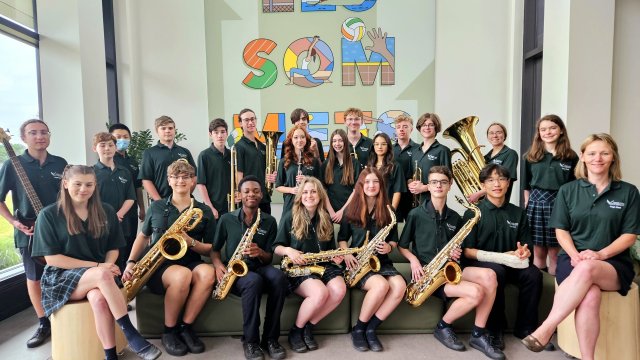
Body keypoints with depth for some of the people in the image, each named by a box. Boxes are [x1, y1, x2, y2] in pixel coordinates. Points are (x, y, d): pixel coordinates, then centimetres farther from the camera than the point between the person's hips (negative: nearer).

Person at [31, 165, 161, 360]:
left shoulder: (106, 212, 4)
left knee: (99, 299, -34)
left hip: (98, 275, 3)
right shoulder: (48, 215, -5)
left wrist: (107, 266, -14)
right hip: (62, 276, -2)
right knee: (102, 275, -36)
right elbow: (52, 258, -10)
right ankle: (131, 334, -32)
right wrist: (98, 267, -18)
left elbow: (113, 248, 9)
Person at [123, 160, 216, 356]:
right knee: (183, 275, -37)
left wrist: (191, 242, -15)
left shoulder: (204, 211, 4)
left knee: (208, 273, -35)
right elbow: (142, 236, 18)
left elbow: (211, 249, 4)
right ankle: (169, 331, -10)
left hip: (191, 263, 1)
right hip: (158, 265, -1)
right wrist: (131, 262, 4)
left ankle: (185, 327, -13)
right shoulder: (156, 207, 8)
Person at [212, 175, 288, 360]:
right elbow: (215, 249, 10)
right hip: (235, 272, -1)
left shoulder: (270, 221, 5)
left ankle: (270, 338, -17)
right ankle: (250, 340, -17)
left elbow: (269, 258, 5)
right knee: (254, 281, -37)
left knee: (279, 277, -33)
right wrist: (218, 265, -11)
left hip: (260, 268, 2)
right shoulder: (226, 219, 4)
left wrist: (260, 252, -19)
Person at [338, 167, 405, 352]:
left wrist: (389, 246, -11)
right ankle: (358, 329, -9)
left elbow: (394, 239, 12)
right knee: (381, 285, -32)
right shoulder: (352, 210, 1)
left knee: (400, 286, -27)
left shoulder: (388, 210, 6)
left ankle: (371, 328, -10)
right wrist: (346, 254, -10)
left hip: (381, 261, 3)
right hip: (358, 262, -3)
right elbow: (342, 238, 9)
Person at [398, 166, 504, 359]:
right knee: (476, 292, -26)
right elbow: (402, 246, 3)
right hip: (428, 273, -5)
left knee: (489, 276, -23)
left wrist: (456, 253, -2)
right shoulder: (416, 214, -2)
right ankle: (443, 327, 1)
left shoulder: (455, 218, 11)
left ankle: (479, 334, -7)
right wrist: (414, 260, -16)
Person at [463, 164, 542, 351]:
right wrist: (501, 256, -22)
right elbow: (467, 251, -11)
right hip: (481, 264, -4)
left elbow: (527, 247, 11)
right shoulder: (473, 213, -5)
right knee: (496, 271, -36)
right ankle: (494, 328, -16)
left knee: (533, 274, -26)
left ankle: (525, 327, -5)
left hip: (511, 264, 4)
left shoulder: (518, 213, 9)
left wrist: (524, 252, -14)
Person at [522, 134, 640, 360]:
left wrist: (600, 254, -15)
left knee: (587, 269, -38)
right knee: (590, 295, -34)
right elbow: (561, 230, 5)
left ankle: (545, 329, -35)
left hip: (613, 264, 0)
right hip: (573, 259, 1)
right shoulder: (568, 190, 8)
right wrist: (575, 255, -14)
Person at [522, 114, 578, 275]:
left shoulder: (571, 157, 2)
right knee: (538, 252, 7)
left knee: (555, 252, 5)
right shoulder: (531, 156, 5)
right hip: (536, 202, 1)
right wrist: (527, 203, 4)